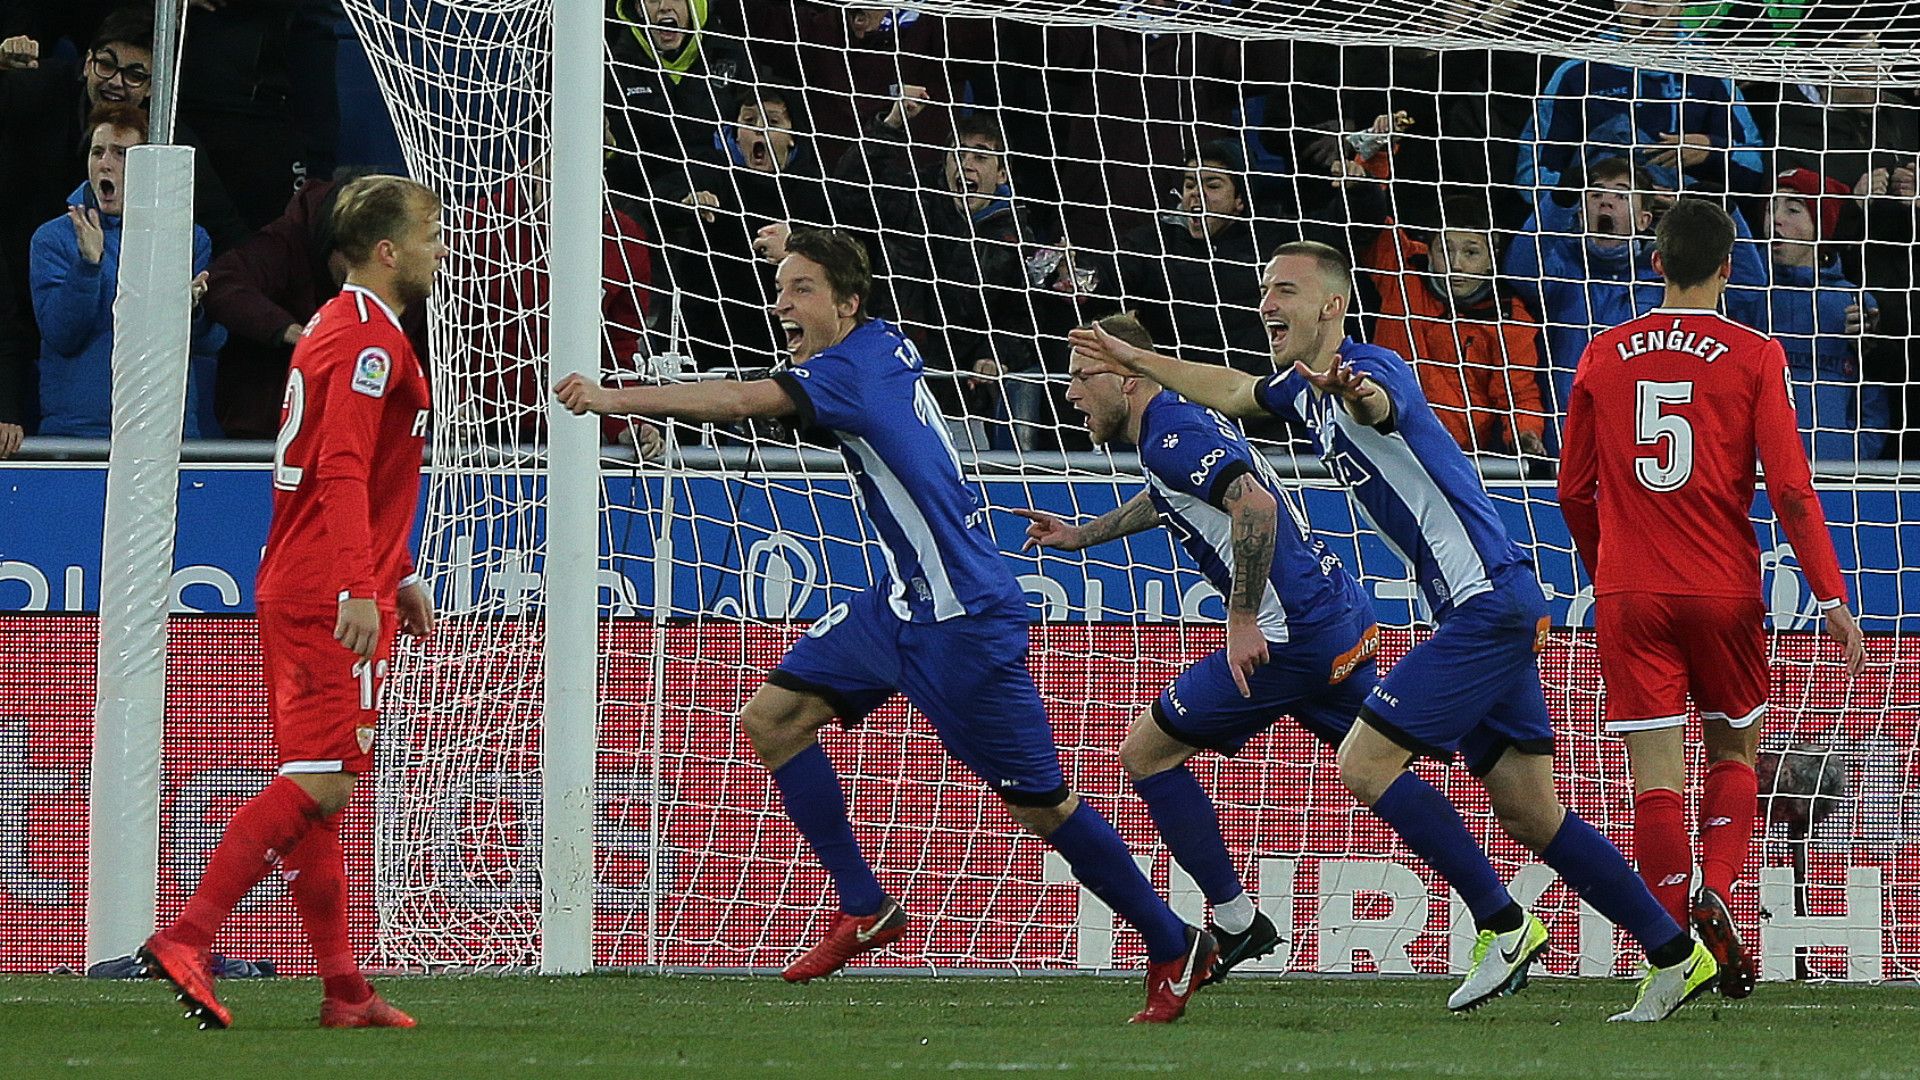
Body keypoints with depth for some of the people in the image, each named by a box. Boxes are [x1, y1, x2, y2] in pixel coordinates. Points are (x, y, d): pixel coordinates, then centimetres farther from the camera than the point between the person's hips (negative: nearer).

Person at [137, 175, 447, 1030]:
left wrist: (398, 575, 35)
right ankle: (186, 941, -21)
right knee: (324, 781, -14)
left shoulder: (339, 328, 22)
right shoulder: (370, 341, -11)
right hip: (333, 597, -11)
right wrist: (361, 589, -30)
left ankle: (343, 989, 12)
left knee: (315, 787, 9)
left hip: (298, 594, 11)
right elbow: (343, 471, -23)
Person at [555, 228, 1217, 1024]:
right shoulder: (887, 345, 6)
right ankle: (862, 908, 8)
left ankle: (1175, 945, 10)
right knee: (772, 716, 3)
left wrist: (612, 399, -33)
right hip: (901, 602, 10)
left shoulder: (852, 368, -19)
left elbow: (743, 401, -32)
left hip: (963, 618, -10)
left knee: (1037, 803, -3)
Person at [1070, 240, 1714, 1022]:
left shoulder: (1369, 366, -15)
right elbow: (1233, 391, 35)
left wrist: (1354, 393, -63)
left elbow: (1379, 402, -40)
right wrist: (1136, 362, 37)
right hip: (1480, 610, 10)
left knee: (1365, 762, -12)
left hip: (1488, 600, -10)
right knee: (1530, 816, 8)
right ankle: (1675, 955, 11)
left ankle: (1503, 926, -6)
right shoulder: (1305, 387, 14)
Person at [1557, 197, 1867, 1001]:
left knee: (1656, 775, -1)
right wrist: (1832, 597, -6)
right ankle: (1716, 893, -6)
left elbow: (1575, 492, 11)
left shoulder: (1605, 356, 5)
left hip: (1628, 593, 1)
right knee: (1734, 752, 17)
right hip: (1724, 589, -1)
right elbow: (1789, 488, -8)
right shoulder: (1753, 356, -3)